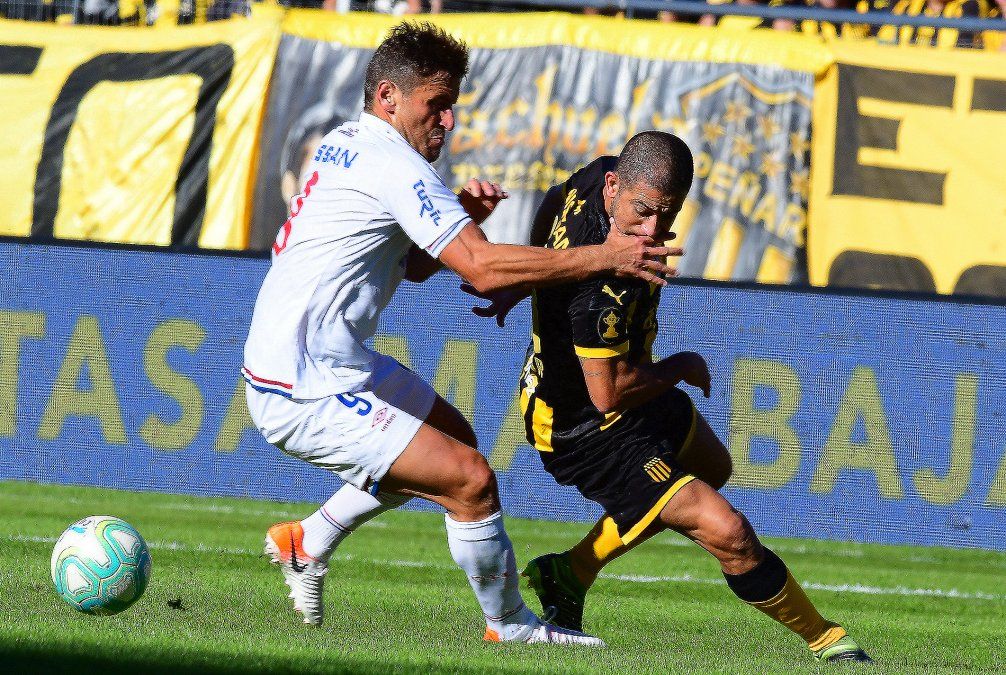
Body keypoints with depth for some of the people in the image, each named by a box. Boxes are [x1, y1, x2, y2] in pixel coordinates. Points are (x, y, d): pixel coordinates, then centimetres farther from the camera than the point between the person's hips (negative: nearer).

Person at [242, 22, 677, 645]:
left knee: (453, 437, 24)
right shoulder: (393, 163, -18)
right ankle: (512, 627, 3)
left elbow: (415, 267, 20)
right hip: (305, 395, -11)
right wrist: (604, 258, -22)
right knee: (470, 478, -14)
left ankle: (307, 543, 27)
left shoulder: (343, 145, 14)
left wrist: (460, 218, 1)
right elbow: (483, 268, -25)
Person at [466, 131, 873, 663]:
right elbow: (610, 393, -34)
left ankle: (569, 574, 37)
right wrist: (683, 368, -15)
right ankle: (822, 639, 6)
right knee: (728, 532, -15)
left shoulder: (591, 180, -13)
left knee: (711, 470, 34)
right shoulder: (603, 280, -40)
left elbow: (549, 206, 12)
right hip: (589, 434, -10)